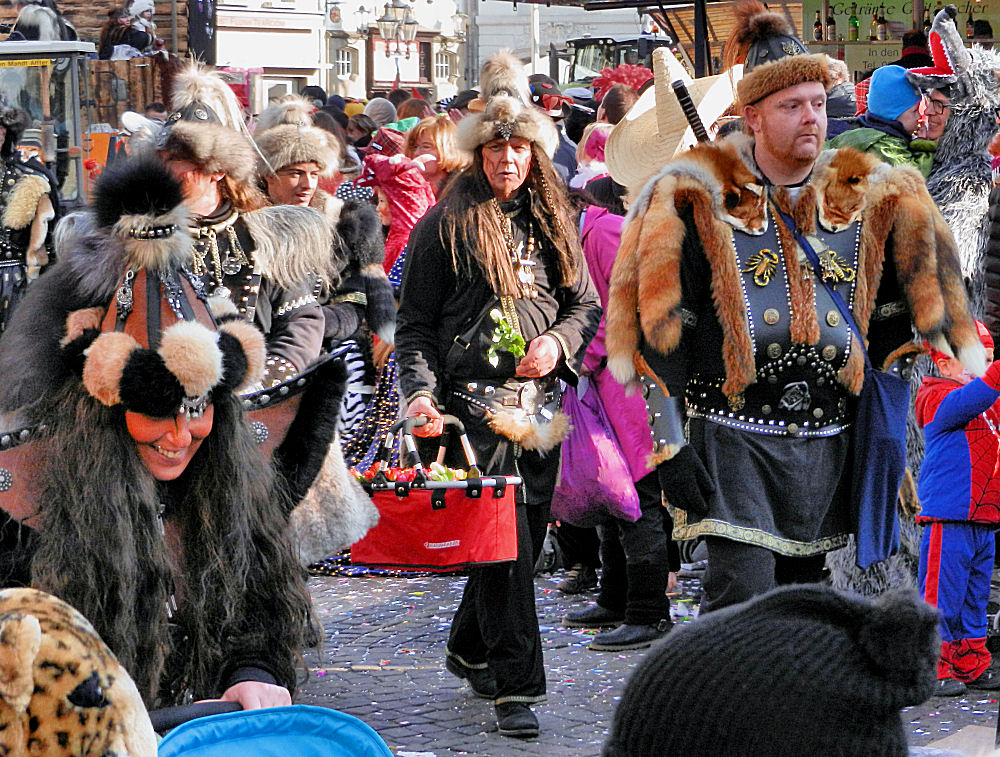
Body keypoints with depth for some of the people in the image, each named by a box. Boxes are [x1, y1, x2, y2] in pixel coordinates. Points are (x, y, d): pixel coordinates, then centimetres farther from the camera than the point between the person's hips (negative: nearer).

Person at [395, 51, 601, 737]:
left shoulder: (553, 223, 13)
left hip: (541, 400, 5)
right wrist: (421, 389, -14)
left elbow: (588, 304, 19)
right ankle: (516, 685, -9)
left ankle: (471, 649, 31)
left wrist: (558, 342, -2)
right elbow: (416, 322, 0)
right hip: (475, 402, -5)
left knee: (528, 537, 11)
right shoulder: (445, 225, -1)